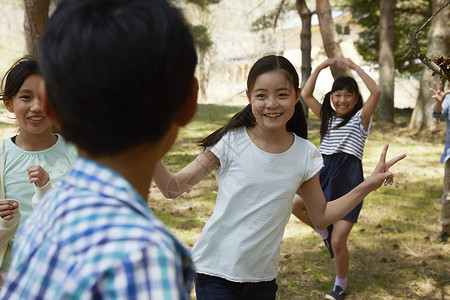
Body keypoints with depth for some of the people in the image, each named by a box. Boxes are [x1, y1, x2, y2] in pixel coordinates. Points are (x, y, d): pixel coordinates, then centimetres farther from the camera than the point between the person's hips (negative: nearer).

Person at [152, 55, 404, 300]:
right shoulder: (230, 142, -12)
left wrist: (368, 186, -3)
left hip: (263, 277, 3)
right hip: (215, 272, -3)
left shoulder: (306, 154, -3)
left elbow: (321, 217, 7)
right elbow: (174, 188, -10)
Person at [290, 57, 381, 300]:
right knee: (295, 204, -21)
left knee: (338, 242, -6)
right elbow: (306, 94, 9)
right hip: (323, 174, 5)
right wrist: (320, 68, 2)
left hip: (348, 181, -5)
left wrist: (355, 67, -9)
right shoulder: (327, 116, 16)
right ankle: (324, 232, 8)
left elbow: (376, 92, -14)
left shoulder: (360, 118, 3)